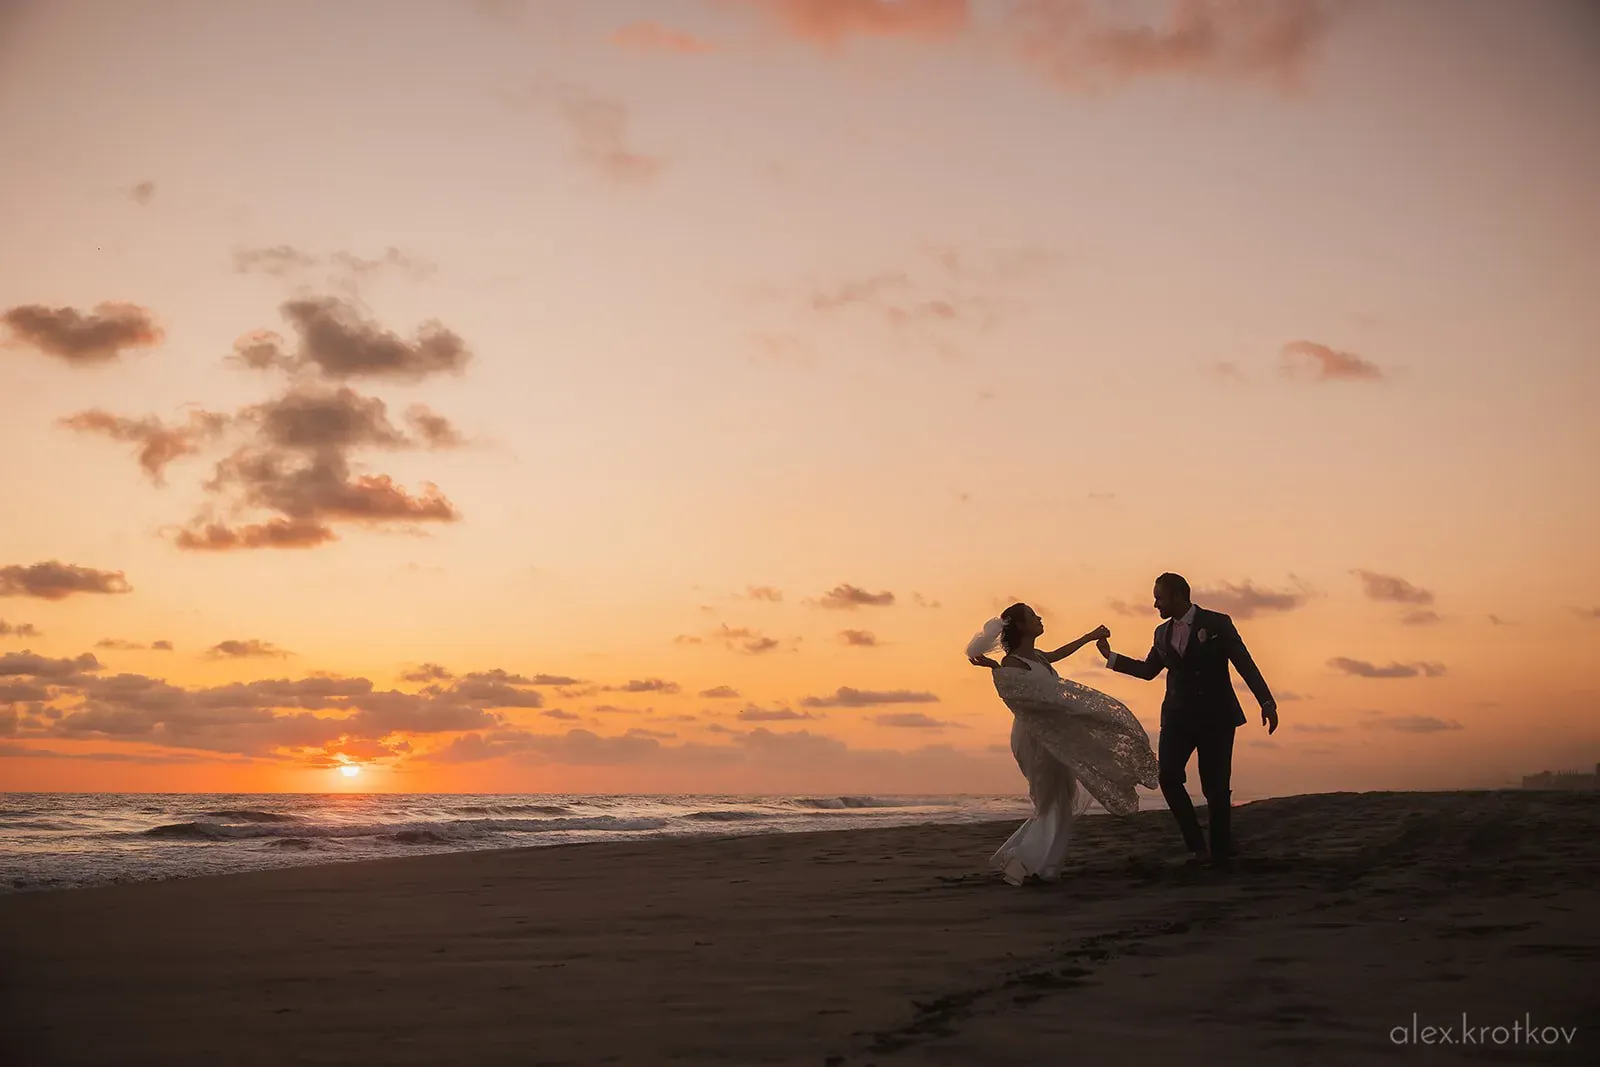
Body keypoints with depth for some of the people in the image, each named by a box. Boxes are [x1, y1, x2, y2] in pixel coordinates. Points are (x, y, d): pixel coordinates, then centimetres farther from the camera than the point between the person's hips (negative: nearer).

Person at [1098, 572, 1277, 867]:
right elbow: (1148, 670, 26)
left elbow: (1245, 664, -8)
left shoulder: (1217, 623, -5)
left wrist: (1266, 702, -17)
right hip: (1178, 718, 4)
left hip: (1216, 717, -4)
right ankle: (1197, 846, -5)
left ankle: (1221, 851, 15)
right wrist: (1110, 657, 20)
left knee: (1215, 787, -4)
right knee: (1169, 777, -14)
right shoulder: (1162, 633, 12)